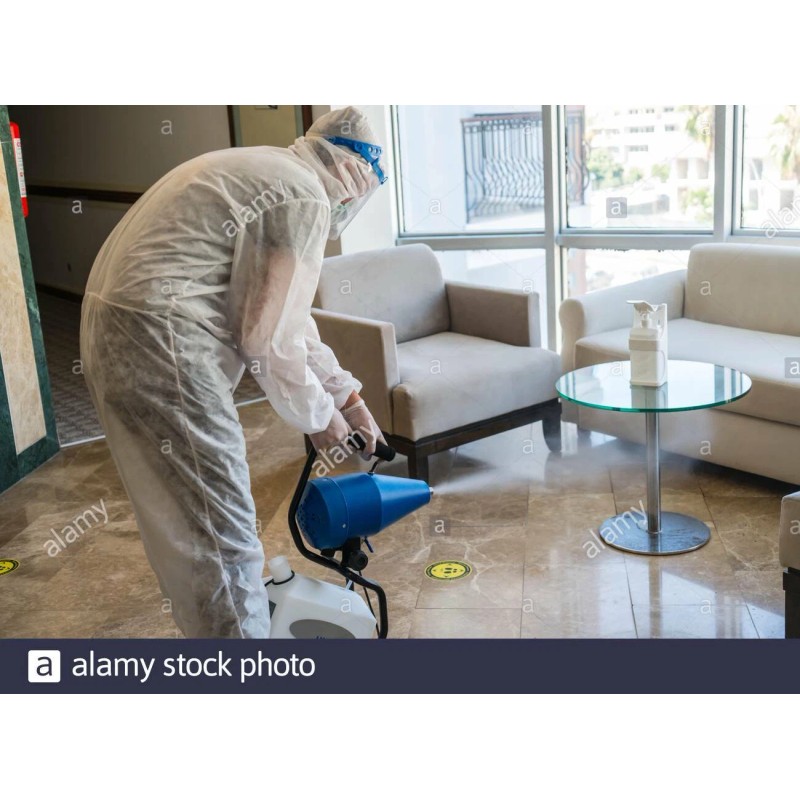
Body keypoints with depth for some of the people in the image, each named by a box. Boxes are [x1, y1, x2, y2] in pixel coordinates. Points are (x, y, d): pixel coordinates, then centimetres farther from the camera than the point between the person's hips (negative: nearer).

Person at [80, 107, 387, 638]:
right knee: (221, 534, -3)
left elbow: (285, 317, 26)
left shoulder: (265, 173, 23)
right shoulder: (304, 196, -9)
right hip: (158, 342, -11)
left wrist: (347, 396, 27)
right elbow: (270, 338, -12)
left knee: (181, 518, 25)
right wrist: (319, 416, 5)